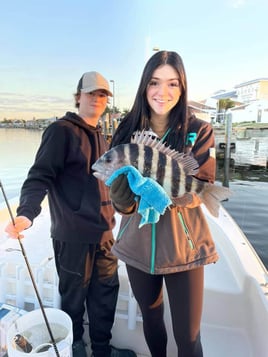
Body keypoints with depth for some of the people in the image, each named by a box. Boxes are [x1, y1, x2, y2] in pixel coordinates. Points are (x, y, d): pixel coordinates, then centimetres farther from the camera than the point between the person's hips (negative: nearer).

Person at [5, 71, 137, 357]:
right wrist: (26, 213, -33)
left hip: (104, 232, 7)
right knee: (74, 297, 12)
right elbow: (39, 177, -17)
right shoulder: (61, 131, -9)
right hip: (73, 235, -7)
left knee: (106, 292, 15)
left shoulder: (99, 136, 14)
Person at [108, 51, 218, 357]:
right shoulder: (128, 130, -2)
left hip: (184, 246, -2)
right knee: (151, 320, 23)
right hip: (138, 244, 3)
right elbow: (120, 200, -5)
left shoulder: (199, 131, -7)